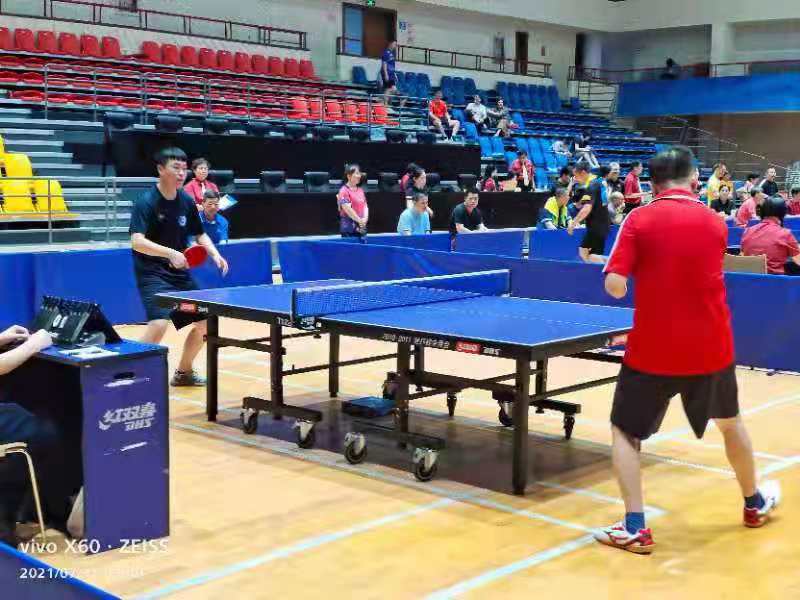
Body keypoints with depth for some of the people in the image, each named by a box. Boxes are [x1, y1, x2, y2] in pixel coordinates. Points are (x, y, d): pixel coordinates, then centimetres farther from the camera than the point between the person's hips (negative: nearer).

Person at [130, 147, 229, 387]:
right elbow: (137, 242, -26)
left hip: (180, 273, 7)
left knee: (204, 321, 10)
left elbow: (200, 235, 16)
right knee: (159, 322, -27)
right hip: (152, 273, -7)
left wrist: (215, 254, -2)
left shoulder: (186, 201, 4)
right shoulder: (145, 202, -15)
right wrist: (171, 253, -38)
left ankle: (183, 372, 30)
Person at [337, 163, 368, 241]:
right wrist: (359, 220, -14)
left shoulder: (360, 190, 14)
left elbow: (365, 206, 12)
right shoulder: (344, 191, -9)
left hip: (361, 228, 7)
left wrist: (364, 219, -6)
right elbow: (347, 209, -16)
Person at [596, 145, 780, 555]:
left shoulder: (639, 220, -8)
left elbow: (615, 286, -14)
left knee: (625, 431, 11)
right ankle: (755, 504, 45)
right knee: (730, 422, 27)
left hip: (652, 350, -3)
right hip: (710, 348, 3)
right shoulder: (715, 223, 2)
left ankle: (635, 528, 1)